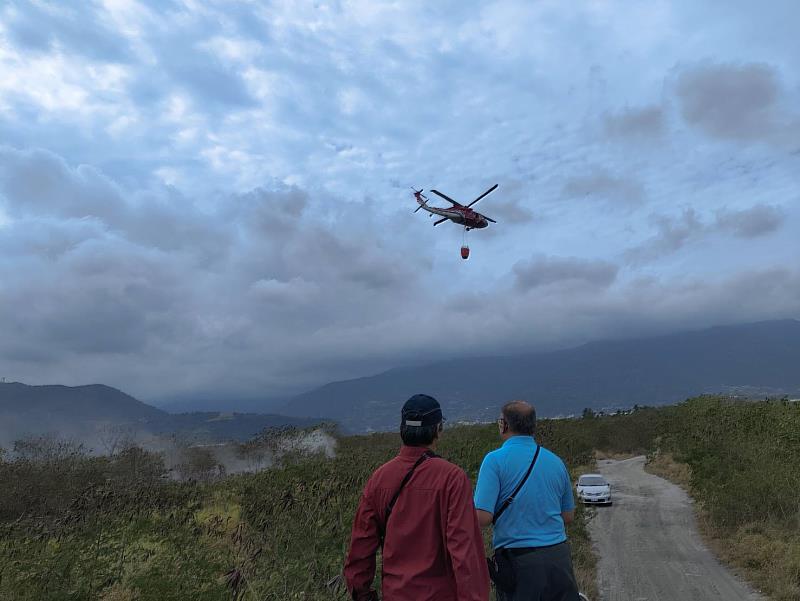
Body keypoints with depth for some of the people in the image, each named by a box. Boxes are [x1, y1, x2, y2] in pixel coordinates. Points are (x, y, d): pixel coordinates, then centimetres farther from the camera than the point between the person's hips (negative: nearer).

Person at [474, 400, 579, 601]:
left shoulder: (495, 460, -11)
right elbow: (568, 515, 15)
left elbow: (482, 518, -18)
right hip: (559, 556, 4)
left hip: (518, 560, -4)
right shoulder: (556, 462, 5)